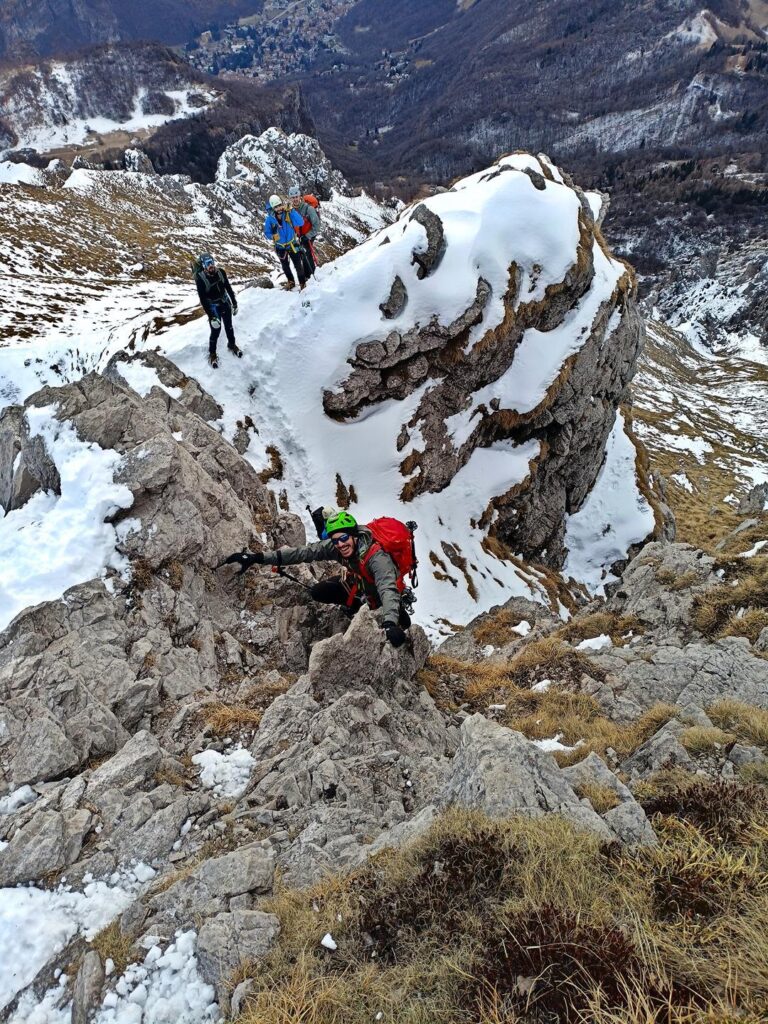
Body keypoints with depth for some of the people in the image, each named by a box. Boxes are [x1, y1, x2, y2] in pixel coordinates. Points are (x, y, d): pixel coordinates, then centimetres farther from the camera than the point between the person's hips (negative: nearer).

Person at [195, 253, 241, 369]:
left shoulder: (221, 272, -14)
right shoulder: (201, 278, -25)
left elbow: (228, 287, 2)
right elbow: (203, 300, -21)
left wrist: (234, 303, 7)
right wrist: (211, 316, -23)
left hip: (225, 303, 4)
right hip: (213, 307, -4)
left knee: (229, 326, 20)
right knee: (216, 331, 0)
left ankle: (232, 345, 46)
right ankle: (212, 354, 22)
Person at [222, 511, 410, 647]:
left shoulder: (377, 557, -43)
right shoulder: (334, 547, -26)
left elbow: (388, 590, -56)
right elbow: (302, 552, -28)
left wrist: (390, 625, -74)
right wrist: (259, 557, -36)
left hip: (377, 595, -5)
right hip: (355, 584, 5)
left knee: (402, 622, -28)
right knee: (317, 592, -12)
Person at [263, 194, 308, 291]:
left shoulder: (289, 214, -19)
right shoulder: (270, 219, -16)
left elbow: (301, 223, -30)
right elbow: (266, 233, -5)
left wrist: (291, 211, -34)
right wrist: (273, 236, -28)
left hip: (292, 244, -2)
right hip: (281, 247, 2)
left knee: (298, 265, -3)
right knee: (285, 266, 20)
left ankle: (302, 283, 15)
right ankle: (291, 281, 43)